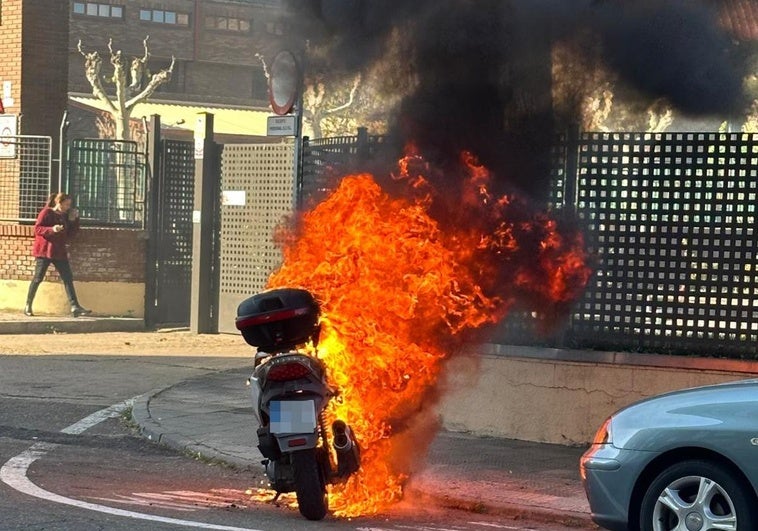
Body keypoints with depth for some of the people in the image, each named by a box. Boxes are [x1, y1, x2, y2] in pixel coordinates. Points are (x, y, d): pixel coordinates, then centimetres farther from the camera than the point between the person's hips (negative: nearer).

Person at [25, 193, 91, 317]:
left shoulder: (65, 216, 13)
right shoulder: (46, 212, -6)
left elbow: (71, 234, 14)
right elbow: (37, 229, -12)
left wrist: (75, 220, 1)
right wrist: (52, 229, -27)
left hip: (59, 252, 6)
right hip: (44, 251, -6)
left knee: (68, 279, -4)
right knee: (38, 278, 0)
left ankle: (75, 307, -10)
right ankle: (28, 306, 11)